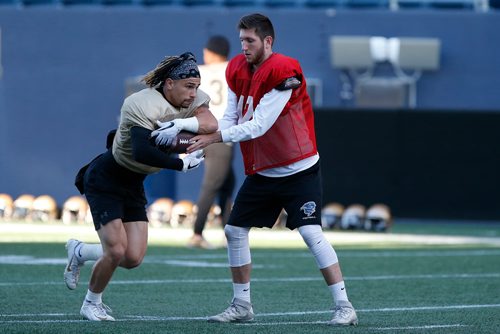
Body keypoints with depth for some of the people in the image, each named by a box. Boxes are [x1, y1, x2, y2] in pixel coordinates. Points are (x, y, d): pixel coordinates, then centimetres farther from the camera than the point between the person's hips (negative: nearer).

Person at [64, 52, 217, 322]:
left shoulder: (192, 98, -7)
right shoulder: (144, 104, -29)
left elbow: (211, 123, -25)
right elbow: (142, 152, -43)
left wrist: (182, 123, -40)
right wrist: (182, 164, -41)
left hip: (134, 184, 7)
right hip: (104, 179, -7)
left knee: (133, 258, -3)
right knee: (116, 251, -15)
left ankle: (79, 252, 26)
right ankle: (91, 304, 12)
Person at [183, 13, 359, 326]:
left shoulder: (283, 72, -22)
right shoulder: (237, 70, 1)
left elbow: (258, 126, -25)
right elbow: (231, 118, 1)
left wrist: (214, 136, -25)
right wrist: (203, 140, -16)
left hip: (299, 170, -8)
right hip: (262, 172, 8)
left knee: (311, 232, -18)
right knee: (235, 230, 6)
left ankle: (344, 307, -14)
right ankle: (242, 305, 19)